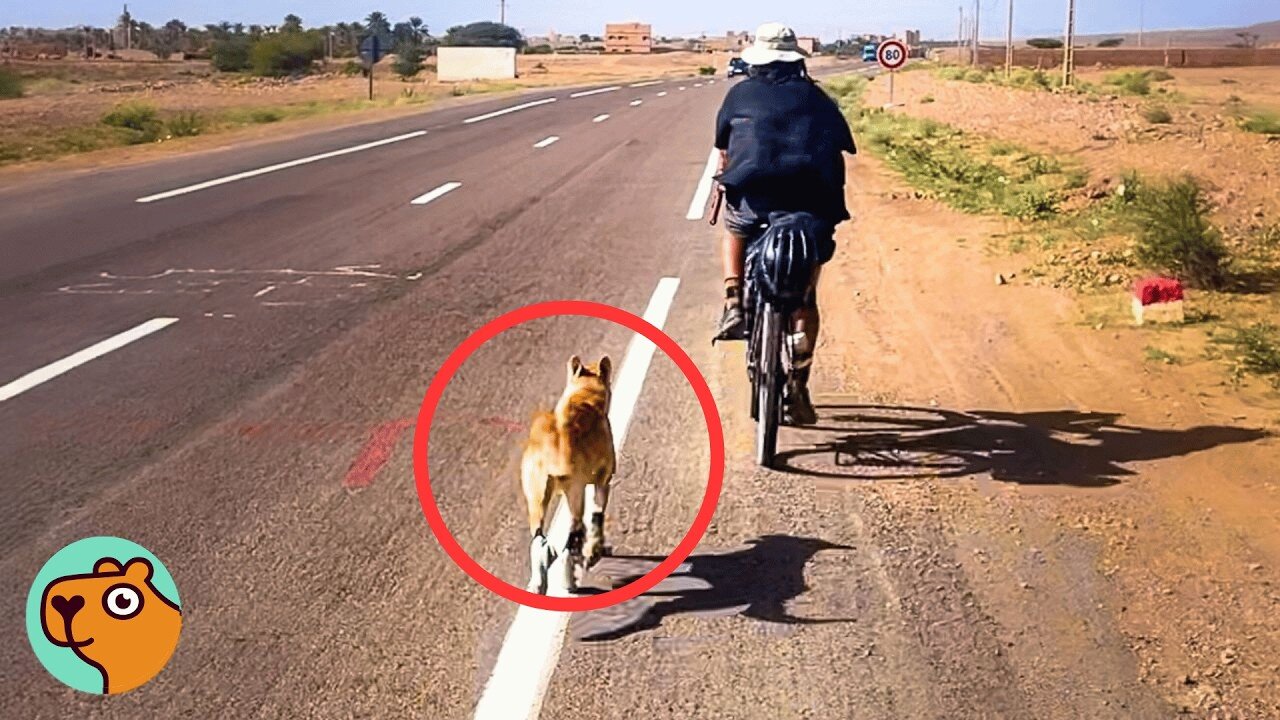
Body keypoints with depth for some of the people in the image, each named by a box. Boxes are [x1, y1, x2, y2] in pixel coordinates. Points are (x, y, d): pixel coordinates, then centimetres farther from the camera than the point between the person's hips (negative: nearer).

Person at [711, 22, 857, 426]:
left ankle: (733, 305, 15)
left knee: (734, 229, 35)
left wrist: (727, 186, 34)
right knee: (805, 297, 16)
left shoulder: (740, 94, 14)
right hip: (810, 206, 1)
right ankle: (796, 388, 12)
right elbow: (840, 151, 15)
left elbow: (724, 153, 16)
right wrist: (830, 203, 27)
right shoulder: (815, 96, 17)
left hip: (753, 200, -1)